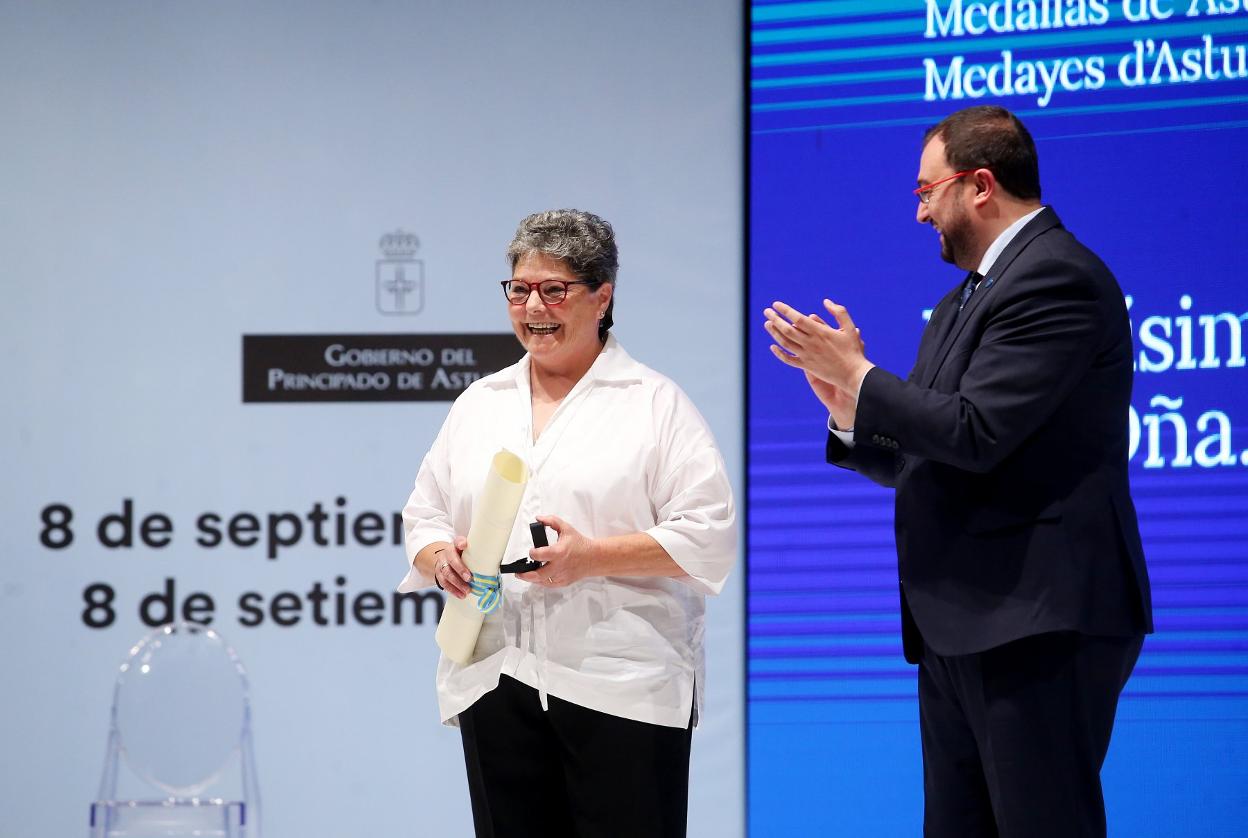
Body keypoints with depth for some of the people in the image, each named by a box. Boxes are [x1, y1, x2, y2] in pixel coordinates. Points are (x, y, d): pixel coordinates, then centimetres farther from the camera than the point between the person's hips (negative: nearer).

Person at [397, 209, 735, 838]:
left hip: (622, 690, -4)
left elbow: (709, 536, -5)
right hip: (495, 685, 4)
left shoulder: (655, 403, 3)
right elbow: (423, 520, 20)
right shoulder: (478, 404, 18)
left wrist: (590, 557, -16)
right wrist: (441, 557, -3)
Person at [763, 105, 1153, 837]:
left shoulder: (1058, 279, -12)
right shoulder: (965, 301, 20)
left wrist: (857, 373, -9)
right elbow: (923, 462, 21)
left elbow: (975, 433, -21)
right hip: (963, 629, 10)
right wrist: (848, 406, 3)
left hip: (1041, 625, -10)